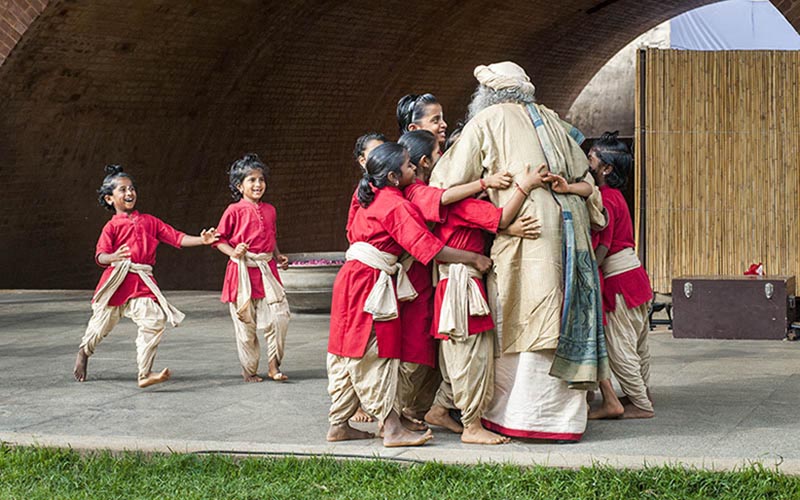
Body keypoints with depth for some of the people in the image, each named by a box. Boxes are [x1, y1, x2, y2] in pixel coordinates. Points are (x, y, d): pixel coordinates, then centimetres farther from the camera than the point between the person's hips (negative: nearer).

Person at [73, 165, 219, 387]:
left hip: (142, 283, 3)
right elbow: (100, 255, -12)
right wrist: (113, 257, -35)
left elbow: (175, 237, 7)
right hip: (117, 280, -3)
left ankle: (145, 373, -13)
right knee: (101, 324, 11)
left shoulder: (149, 221, 13)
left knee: (154, 320, -17)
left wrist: (201, 240, -7)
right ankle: (83, 353, 43)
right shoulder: (112, 226, 1)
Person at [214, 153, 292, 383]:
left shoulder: (269, 210, 12)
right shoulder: (234, 211, -4)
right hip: (242, 271, -4)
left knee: (279, 316, -8)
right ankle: (249, 370, 16)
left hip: (267, 270, 4)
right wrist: (233, 252, -17)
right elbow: (219, 240, 0)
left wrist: (278, 256, 11)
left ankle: (274, 366, 5)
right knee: (245, 324, 2)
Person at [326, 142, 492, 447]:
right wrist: (474, 258, -14)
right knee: (374, 355, -9)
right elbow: (428, 247, -19)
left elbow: (353, 234, 25)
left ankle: (338, 424, 17)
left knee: (350, 353, 12)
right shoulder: (397, 206, -15)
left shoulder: (373, 198, 13)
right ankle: (392, 428, -7)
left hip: (354, 278, 10)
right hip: (369, 282, -10)